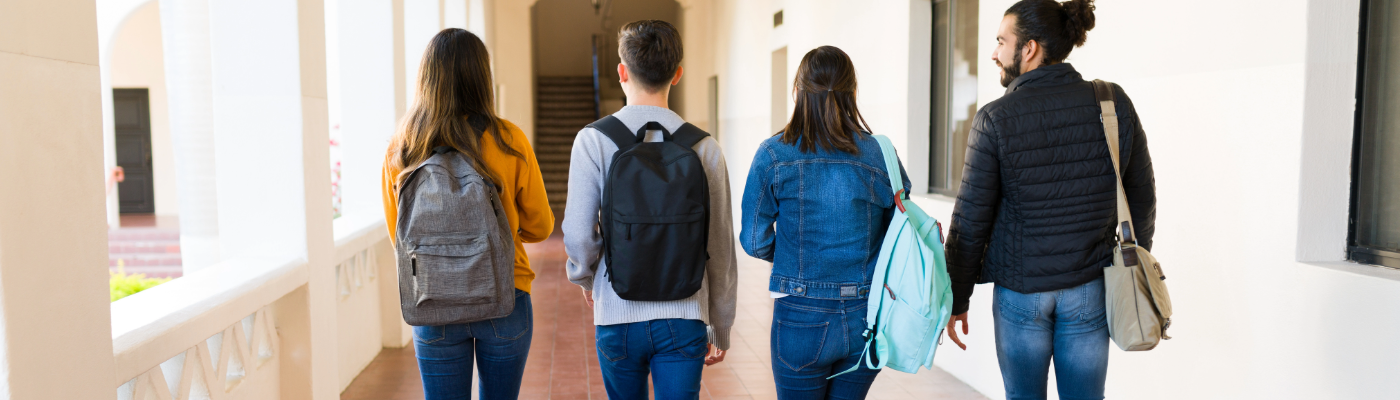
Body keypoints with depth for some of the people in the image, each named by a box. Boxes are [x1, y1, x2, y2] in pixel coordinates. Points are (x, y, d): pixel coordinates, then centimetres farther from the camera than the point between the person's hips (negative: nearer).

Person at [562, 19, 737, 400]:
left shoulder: (593, 140, -8)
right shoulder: (704, 147, -3)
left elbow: (578, 233, -10)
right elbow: (721, 248, 1)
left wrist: (584, 276, 14)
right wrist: (721, 331, 12)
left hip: (618, 315, 0)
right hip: (684, 318, 0)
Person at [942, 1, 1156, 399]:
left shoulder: (995, 119, -13)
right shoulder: (1114, 103, -4)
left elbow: (970, 222, -10)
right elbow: (1142, 199, 5)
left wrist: (956, 300, 0)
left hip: (1020, 290, -2)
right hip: (1090, 290, 2)